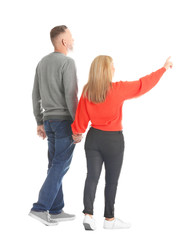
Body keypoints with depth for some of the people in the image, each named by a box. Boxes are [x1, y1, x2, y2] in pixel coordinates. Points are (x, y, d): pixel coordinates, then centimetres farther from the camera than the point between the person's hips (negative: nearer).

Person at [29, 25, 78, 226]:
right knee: (60, 166, -5)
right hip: (65, 121, -8)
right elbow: (71, 95, -19)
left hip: (49, 120, 8)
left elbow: (36, 95, 14)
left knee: (56, 165, 10)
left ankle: (56, 211, 13)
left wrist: (40, 123, 18)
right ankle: (40, 208, -9)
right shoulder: (67, 62, -13)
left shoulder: (42, 63, 13)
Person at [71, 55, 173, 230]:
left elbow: (81, 116, 2)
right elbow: (143, 85, -7)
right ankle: (109, 219, 19)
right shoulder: (118, 89, -14)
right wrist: (164, 68, 4)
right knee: (112, 180, 8)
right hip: (113, 139, -3)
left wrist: (77, 133, 20)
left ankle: (88, 214, -7)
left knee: (92, 176, 5)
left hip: (93, 137, 3)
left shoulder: (87, 91, -3)